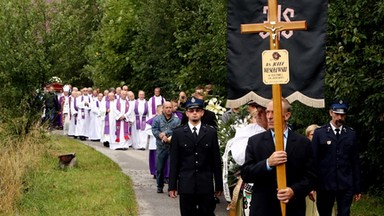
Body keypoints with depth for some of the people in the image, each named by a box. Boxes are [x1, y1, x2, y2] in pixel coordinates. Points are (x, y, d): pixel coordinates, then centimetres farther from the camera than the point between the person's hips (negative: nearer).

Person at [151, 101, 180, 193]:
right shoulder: (157, 119, 8)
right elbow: (154, 130, -3)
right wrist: (161, 136, -21)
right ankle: (160, 186, 23)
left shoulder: (177, 120, 5)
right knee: (159, 168, 7)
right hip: (161, 147, 1)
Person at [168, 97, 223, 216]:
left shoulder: (211, 132, 5)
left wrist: (219, 185, 4)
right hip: (186, 184, 0)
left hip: (206, 184, 0)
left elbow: (216, 160, 6)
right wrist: (172, 185, 0)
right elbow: (174, 161, 3)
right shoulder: (178, 133, 4)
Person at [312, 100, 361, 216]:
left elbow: (355, 162, 8)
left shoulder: (351, 134, 7)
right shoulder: (319, 133, 1)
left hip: (346, 186, 1)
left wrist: (357, 188, 6)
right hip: (325, 185, -1)